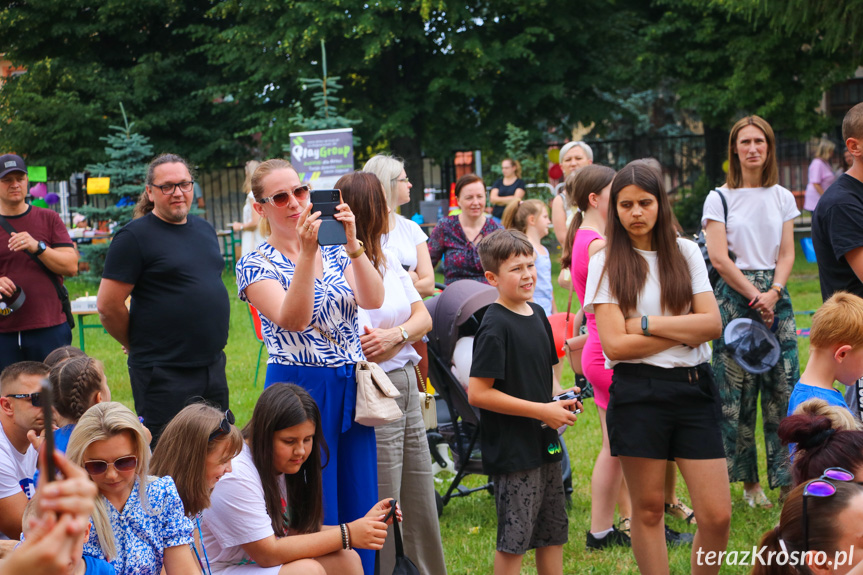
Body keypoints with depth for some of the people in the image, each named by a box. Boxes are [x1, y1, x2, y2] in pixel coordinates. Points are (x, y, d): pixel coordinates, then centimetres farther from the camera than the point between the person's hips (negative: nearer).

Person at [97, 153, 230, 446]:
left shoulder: (204, 229, 14)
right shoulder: (135, 236, -9)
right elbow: (108, 306, -11)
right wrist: (139, 346, 1)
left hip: (214, 365, 7)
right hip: (163, 375, -7)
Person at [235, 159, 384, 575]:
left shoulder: (335, 253, 10)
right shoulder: (256, 265, -3)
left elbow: (373, 300, -8)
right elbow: (292, 320, -20)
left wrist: (353, 243, -20)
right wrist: (307, 253, -27)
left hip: (351, 387, 5)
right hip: (299, 388, -5)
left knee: (359, 503, 8)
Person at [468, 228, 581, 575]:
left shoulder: (537, 315, 9)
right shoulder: (494, 327, -16)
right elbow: (478, 393, -21)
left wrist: (559, 401, 1)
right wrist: (542, 411, -18)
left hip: (545, 444, 8)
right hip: (513, 451, -8)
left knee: (554, 532, 15)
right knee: (514, 539, -1)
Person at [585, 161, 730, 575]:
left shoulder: (685, 252, 9)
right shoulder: (607, 262, 1)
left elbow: (712, 323, -1)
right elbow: (615, 344, -9)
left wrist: (646, 324, -9)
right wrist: (685, 331, -6)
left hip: (694, 386, 2)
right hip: (638, 392, -2)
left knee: (717, 516, -4)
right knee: (648, 509, 5)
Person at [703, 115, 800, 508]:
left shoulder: (782, 197, 12)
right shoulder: (719, 199, 2)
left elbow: (787, 254, 7)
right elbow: (719, 258, -5)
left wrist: (772, 294, -10)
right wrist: (754, 296, -10)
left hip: (775, 296, 3)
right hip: (734, 296, -2)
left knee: (783, 388, -3)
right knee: (736, 391, -3)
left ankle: (788, 480, 1)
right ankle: (749, 482, 5)